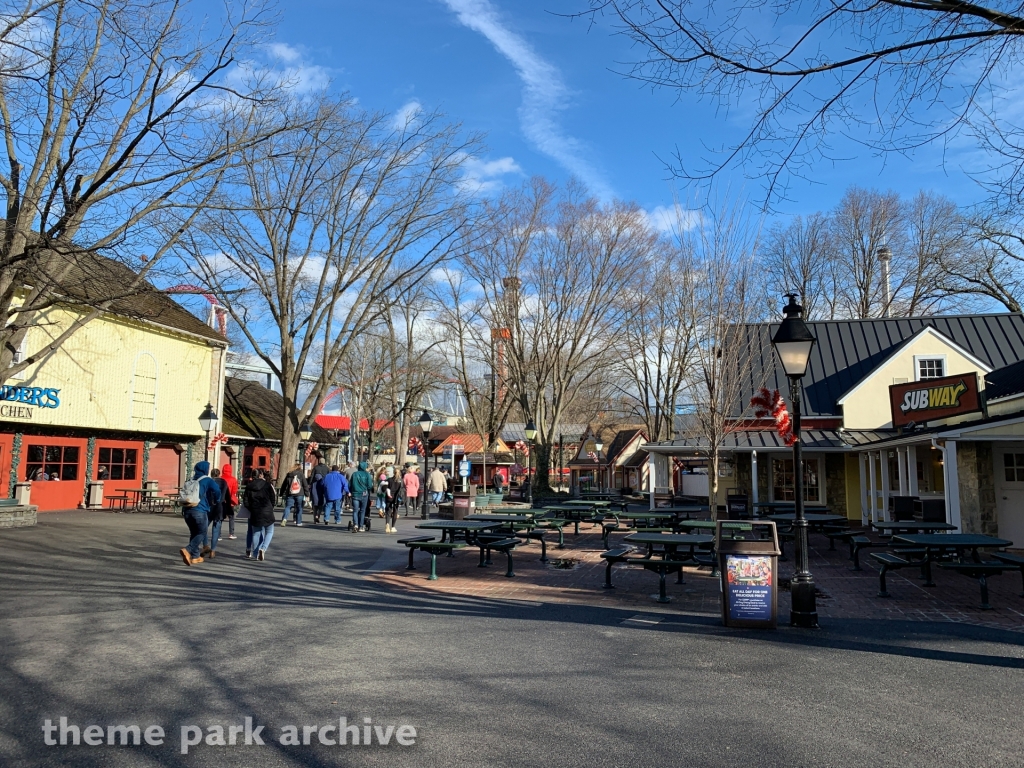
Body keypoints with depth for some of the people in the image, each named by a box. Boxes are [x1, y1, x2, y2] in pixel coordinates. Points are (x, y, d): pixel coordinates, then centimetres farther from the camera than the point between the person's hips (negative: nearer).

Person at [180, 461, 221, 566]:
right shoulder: (207, 480, -2)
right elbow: (217, 491, -17)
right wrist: (216, 501, 1)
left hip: (188, 510, 6)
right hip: (199, 511, -6)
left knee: (194, 533, 16)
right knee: (201, 533, 2)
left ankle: (195, 556, 17)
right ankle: (188, 550, -18)